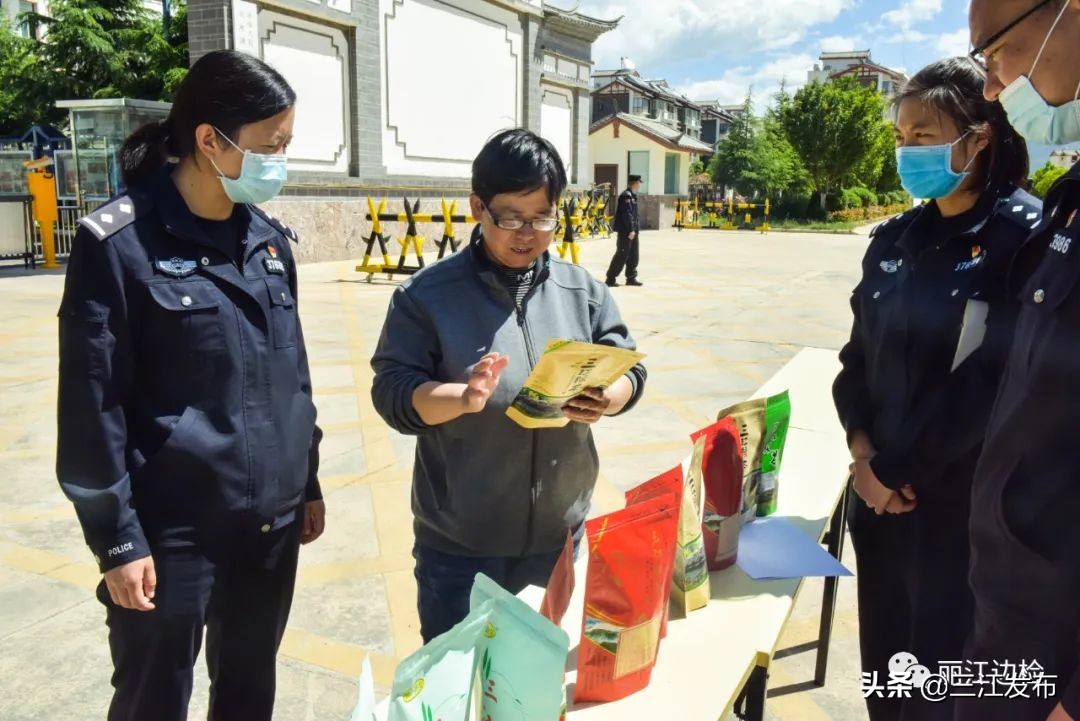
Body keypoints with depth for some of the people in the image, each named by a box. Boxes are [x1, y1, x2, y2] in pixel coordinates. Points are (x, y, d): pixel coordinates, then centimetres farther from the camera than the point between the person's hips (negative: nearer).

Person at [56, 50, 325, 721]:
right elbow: (93, 405, -11)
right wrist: (118, 539, -11)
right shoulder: (119, 242, -13)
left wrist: (308, 481, 14)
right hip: (174, 533, -5)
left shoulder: (269, 237, 5)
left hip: (272, 523, 6)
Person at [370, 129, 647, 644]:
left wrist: (606, 399, -20)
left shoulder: (583, 291, 2)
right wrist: (462, 399, -31)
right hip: (458, 545, -3)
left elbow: (630, 369, 3)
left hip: (561, 535, 4)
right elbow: (391, 392, -12)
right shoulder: (427, 294, -8)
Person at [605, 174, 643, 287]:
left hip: (633, 231, 10)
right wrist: (630, 230, -24)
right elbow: (627, 214, -22)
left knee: (634, 255, 12)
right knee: (622, 255, -6)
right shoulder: (626, 196, -16)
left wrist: (636, 229, 15)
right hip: (625, 231, -10)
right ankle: (611, 279, -1)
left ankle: (631, 278, 20)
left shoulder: (632, 196, 15)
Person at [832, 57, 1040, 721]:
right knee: (883, 667, 17)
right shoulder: (894, 239, 7)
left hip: (960, 503, -5)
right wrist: (863, 451, -8)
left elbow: (994, 382, -18)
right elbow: (858, 355, 7)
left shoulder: (1025, 235, -12)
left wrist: (899, 470, -13)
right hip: (879, 490, 5)